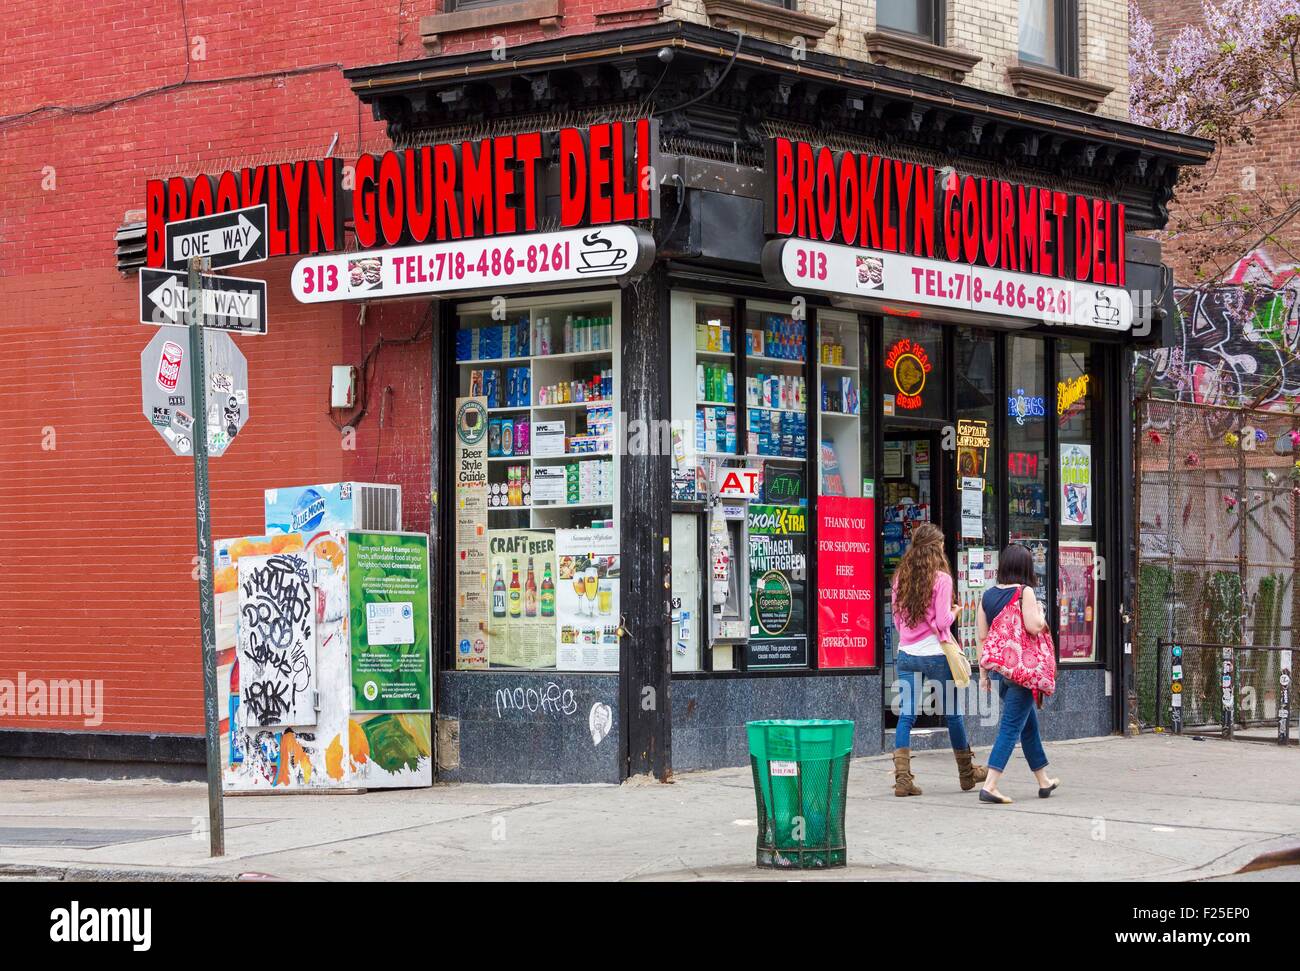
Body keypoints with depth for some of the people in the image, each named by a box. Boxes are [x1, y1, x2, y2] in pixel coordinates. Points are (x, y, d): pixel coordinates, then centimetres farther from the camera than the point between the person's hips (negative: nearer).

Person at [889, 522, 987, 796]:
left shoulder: (901, 577, 5)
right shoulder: (941, 579, -10)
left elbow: (897, 619, 11)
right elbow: (942, 622, -13)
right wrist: (954, 612, 6)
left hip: (906, 653, 4)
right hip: (936, 655, -4)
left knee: (905, 716, 1)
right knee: (953, 714, 11)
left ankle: (902, 777, -10)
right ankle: (967, 772, 25)